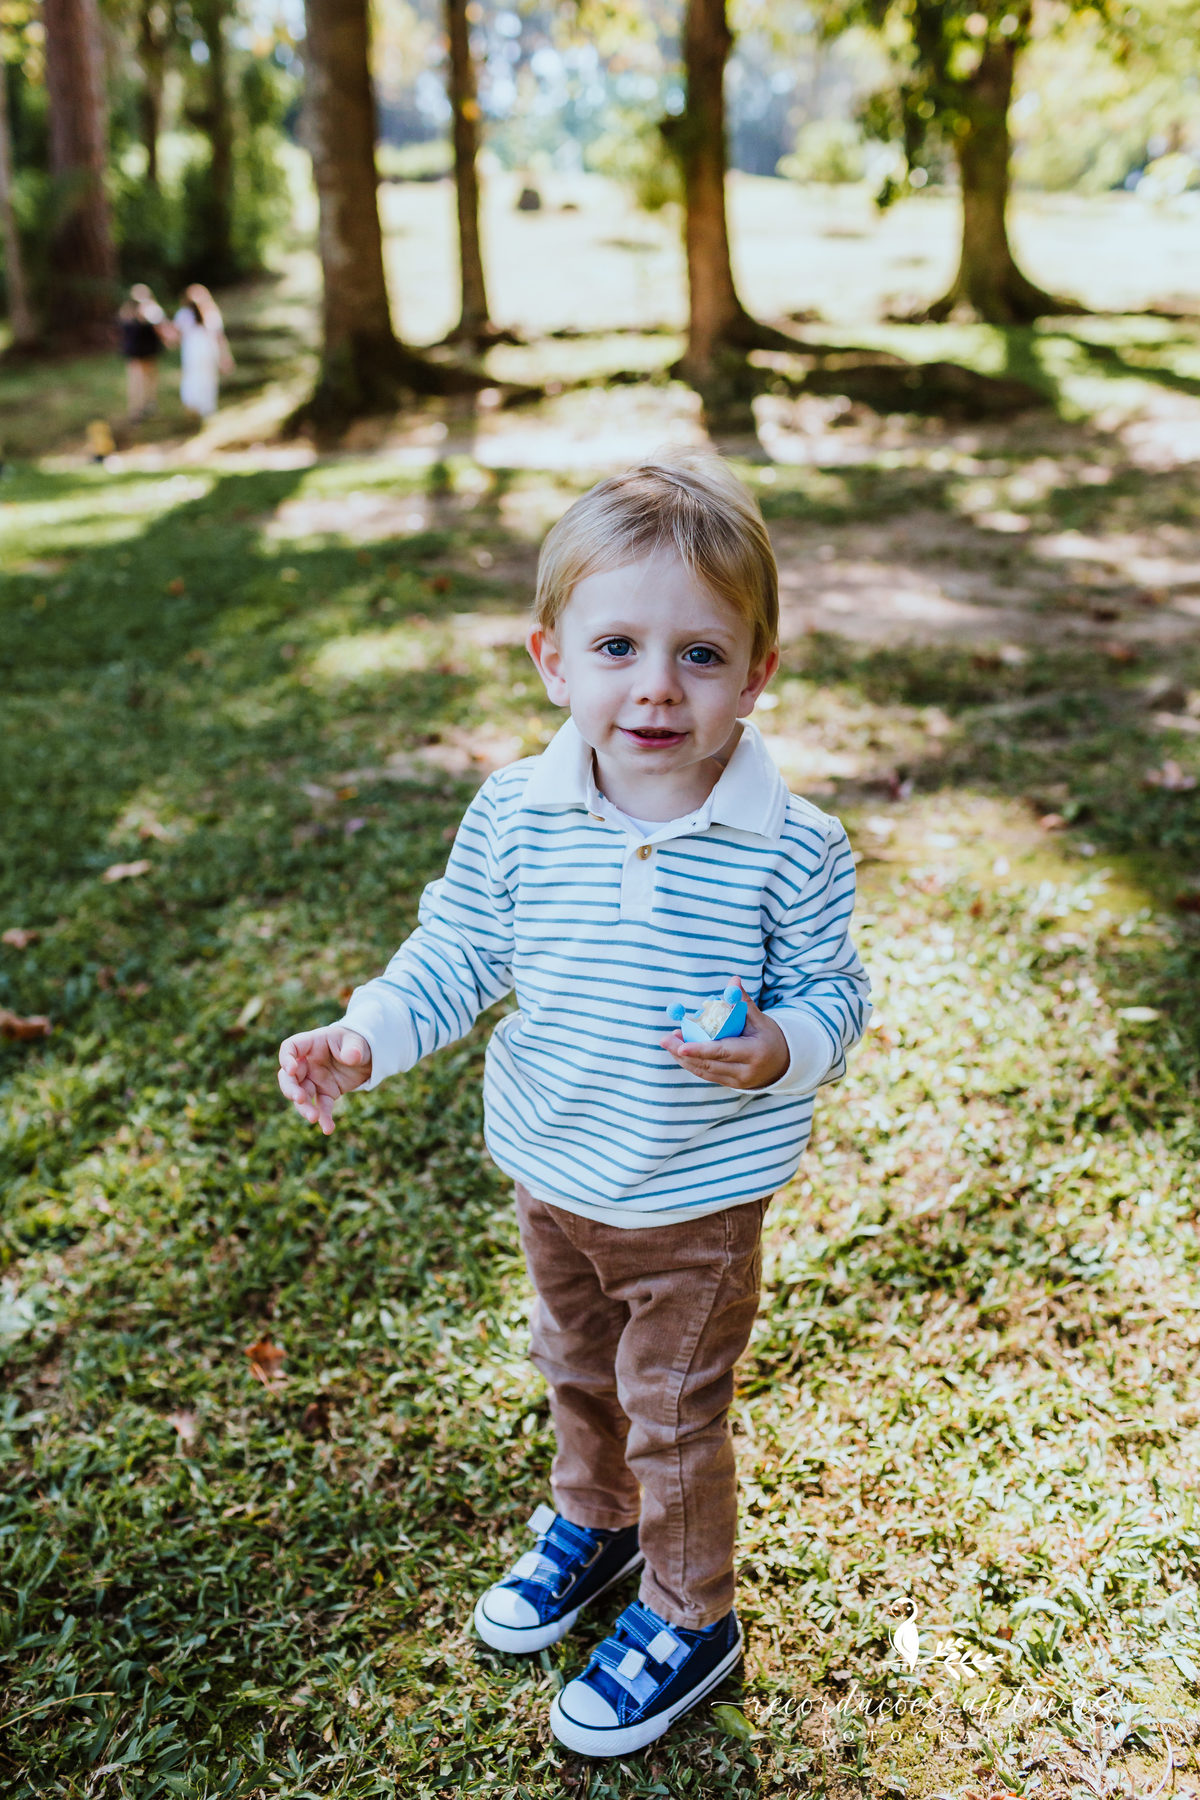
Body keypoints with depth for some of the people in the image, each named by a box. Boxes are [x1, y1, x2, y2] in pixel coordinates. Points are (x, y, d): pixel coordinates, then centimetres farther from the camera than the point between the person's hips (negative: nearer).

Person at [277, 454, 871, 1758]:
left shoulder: (791, 848, -22)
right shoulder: (513, 818, -15)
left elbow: (831, 991, -11)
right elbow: (456, 955, -3)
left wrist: (778, 1050, -31)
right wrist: (362, 1039, -16)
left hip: (701, 1198, -4)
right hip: (552, 1174, 4)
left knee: (673, 1412, 14)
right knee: (575, 1367, 28)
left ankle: (688, 1616, 39)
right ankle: (591, 1523, 57)